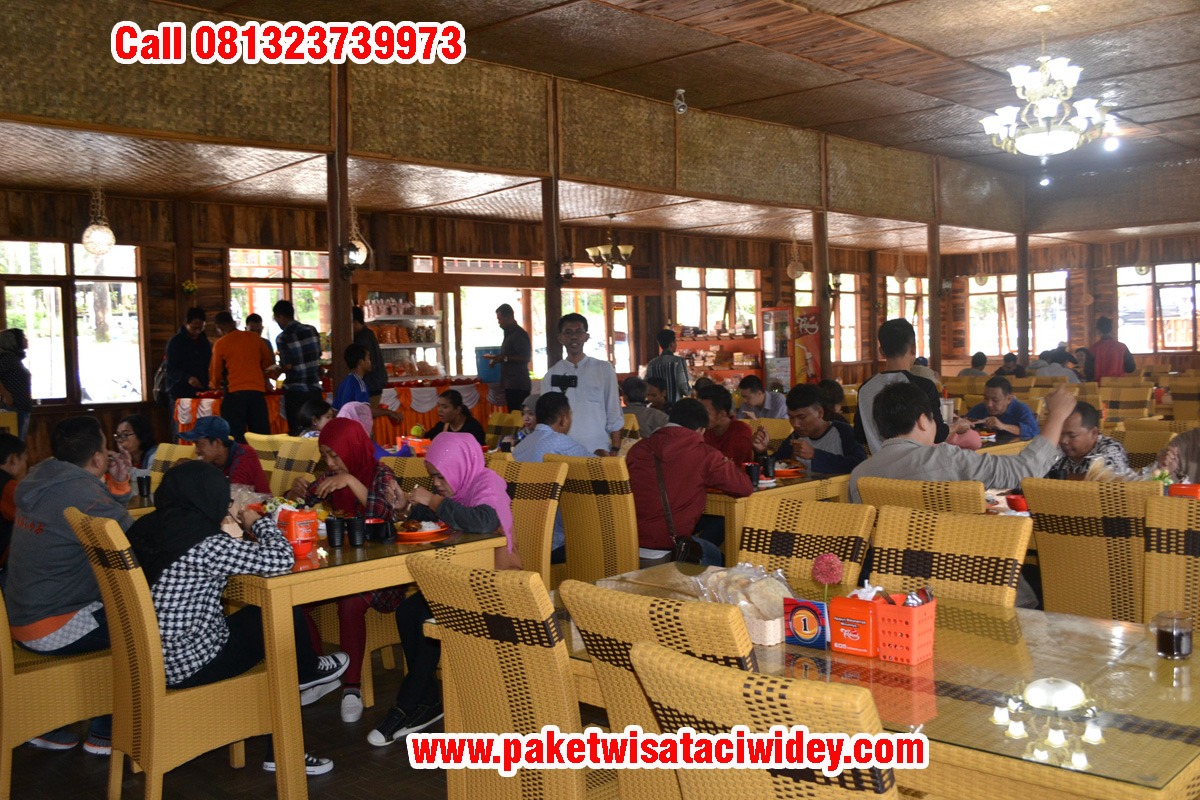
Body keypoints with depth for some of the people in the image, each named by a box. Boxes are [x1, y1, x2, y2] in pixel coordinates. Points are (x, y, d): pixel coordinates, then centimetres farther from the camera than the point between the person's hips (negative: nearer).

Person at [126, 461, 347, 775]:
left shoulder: (145, 528, 1)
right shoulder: (205, 545, -23)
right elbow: (281, 559, -21)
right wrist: (259, 523, -2)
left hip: (154, 658, 8)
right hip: (192, 664, -8)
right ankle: (307, 672, 36)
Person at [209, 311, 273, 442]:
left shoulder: (220, 344, -1)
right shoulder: (255, 338, 6)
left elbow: (216, 371, 8)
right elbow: (269, 362, 17)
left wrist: (215, 384, 29)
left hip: (235, 392, -3)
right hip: (257, 390, 3)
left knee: (236, 436, 1)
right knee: (261, 434, 5)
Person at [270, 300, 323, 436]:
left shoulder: (282, 338, -10)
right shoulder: (312, 330, 3)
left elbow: (287, 366, -12)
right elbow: (318, 357, 8)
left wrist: (276, 371, 7)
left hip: (295, 390, -4)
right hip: (314, 388, 4)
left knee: (296, 430, 4)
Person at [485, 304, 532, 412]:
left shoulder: (519, 334, -12)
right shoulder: (509, 333, 18)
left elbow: (525, 358, -19)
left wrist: (505, 358, -24)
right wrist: (498, 359, 15)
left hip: (517, 386, -10)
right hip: (511, 385, 10)